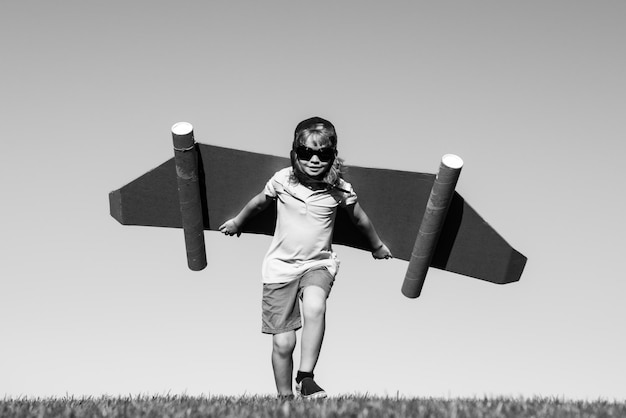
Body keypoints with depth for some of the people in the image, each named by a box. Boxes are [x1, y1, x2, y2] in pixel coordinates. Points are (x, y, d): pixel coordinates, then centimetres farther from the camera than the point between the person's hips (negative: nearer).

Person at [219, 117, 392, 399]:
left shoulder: (339, 190, -9)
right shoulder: (282, 180, -9)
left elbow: (359, 219, 12)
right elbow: (258, 203, 14)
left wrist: (377, 246, 27)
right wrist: (237, 222, 31)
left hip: (318, 263, -1)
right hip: (281, 265, 1)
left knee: (315, 306, -35)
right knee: (283, 343, -4)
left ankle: (305, 377, -24)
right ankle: (285, 396, 17)